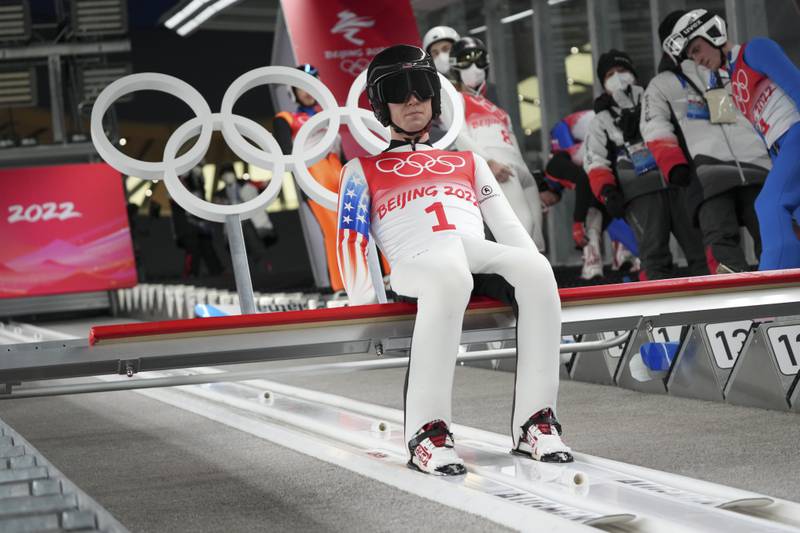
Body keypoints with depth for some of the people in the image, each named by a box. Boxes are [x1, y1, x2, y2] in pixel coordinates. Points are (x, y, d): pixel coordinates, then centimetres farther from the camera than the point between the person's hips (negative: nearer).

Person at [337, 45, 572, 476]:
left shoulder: (468, 162, 35)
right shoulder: (363, 171, 26)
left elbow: (509, 228, 25)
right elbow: (351, 243, 12)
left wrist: (537, 276, 5)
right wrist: (367, 309, -6)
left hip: (481, 258, 3)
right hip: (417, 265, -3)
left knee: (534, 268, -33)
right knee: (451, 274, -41)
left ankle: (534, 422, -32)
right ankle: (427, 432, -42)